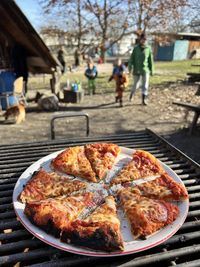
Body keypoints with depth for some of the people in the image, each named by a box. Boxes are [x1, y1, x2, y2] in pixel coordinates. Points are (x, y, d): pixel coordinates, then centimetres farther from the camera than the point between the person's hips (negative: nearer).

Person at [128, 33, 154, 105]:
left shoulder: (148, 49, 2)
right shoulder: (136, 48, 1)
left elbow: (150, 60, 6)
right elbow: (132, 58, -2)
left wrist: (151, 70, 7)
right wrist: (130, 67, -14)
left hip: (145, 70, 0)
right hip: (137, 70, 0)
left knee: (145, 85, -8)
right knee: (136, 84, 10)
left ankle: (143, 100, -5)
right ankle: (131, 94, 38)